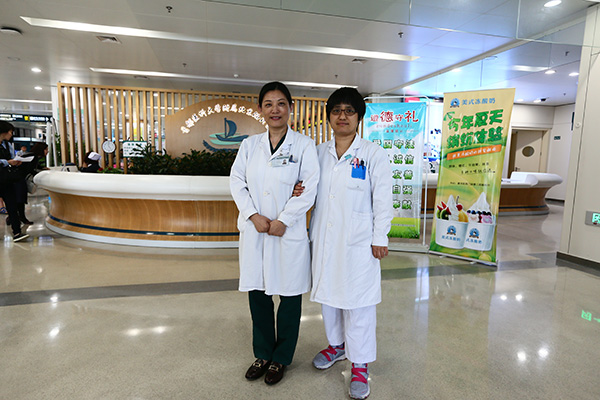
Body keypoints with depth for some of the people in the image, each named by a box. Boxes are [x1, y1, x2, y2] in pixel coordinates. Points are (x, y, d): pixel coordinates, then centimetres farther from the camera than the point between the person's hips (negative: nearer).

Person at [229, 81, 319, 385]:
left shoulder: (303, 145, -3)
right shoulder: (249, 144, 9)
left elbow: (309, 189, -8)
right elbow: (237, 182, 5)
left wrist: (283, 221, -13)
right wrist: (253, 215, -9)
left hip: (289, 232, -3)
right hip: (254, 231, 4)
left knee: (289, 295, 9)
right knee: (257, 293, 13)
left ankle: (281, 358, 32)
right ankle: (263, 354, 35)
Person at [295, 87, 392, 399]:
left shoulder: (373, 153, -3)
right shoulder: (319, 152, 9)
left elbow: (382, 198, -5)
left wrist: (379, 238, -8)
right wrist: (299, 193, -6)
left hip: (358, 241, -4)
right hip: (324, 239, 5)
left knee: (357, 302, 3)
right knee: (327, 293, 17)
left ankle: (360, 364, 22)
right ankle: (337, 345, 40)